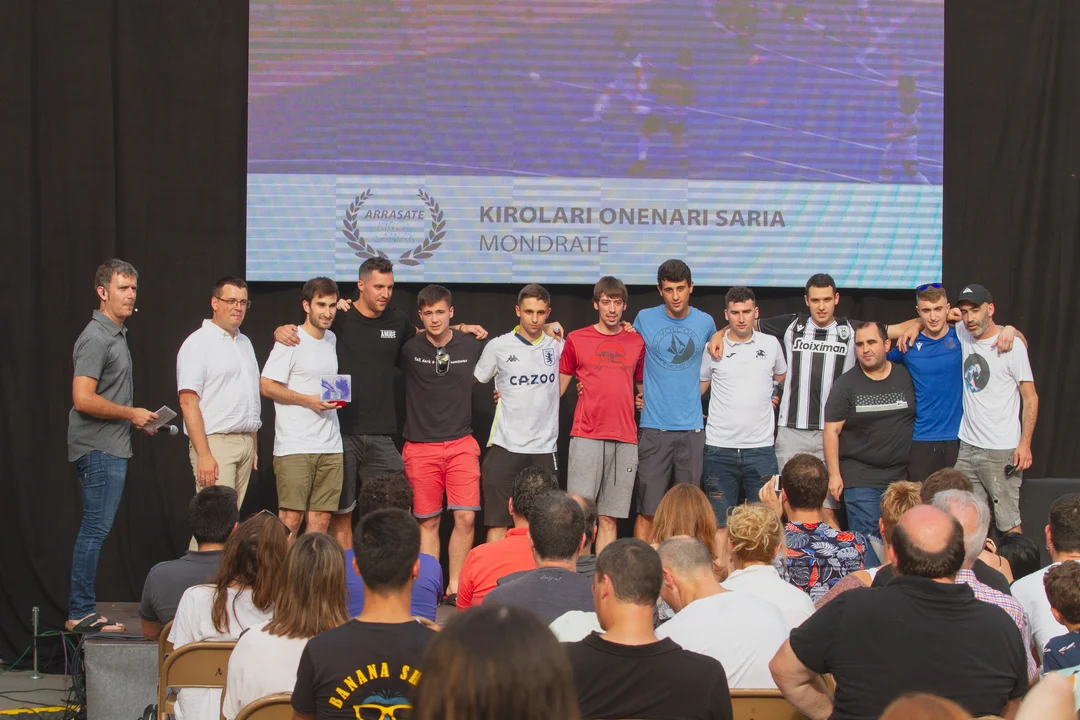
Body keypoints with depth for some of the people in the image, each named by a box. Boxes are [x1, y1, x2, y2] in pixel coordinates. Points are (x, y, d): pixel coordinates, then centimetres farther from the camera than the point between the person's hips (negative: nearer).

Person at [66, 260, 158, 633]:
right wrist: (132, 413, -13)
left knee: (95, 529, 11)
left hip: (112, 448, 10)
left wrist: (136, 417, 15)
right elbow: (83, 399, -23)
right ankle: (80, 613, -6)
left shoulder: (117, 334, 17)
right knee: (96, 529, -9)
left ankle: (81, 611, 15)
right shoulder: (96, 338, -14)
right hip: (99, 449, -10)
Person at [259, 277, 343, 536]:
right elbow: (266, 386, -9)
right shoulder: (291, 340, -6)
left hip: (330, 446, 7)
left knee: (322, 518, 4)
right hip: (295, 446, -6)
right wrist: (309, 400, -15)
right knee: (291, 517, -9)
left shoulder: (332, 339, 15)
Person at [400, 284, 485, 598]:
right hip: (420, 446, 0)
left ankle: (455, 585, 2)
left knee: (466, 517, -8)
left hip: (461, 444, 1)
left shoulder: (472, 346, 2)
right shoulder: (409, 349, -1)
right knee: (428, 521, 4)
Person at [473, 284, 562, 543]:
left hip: (544, 447, 2)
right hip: (505, 446, -2)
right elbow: (472, 381, 13)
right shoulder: (498, 346, 2)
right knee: (498, 521, -3)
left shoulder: (558, 345, 6)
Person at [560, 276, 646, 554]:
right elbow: (558, 387, 11)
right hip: (586, 437, -2)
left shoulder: (636, 342, 13)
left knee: (609, 518, 4)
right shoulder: (576, 340, 6)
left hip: (625, 440, 2)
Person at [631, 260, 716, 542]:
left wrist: (695, 397, 13)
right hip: (654, 427, -2)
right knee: (648, 510, -5)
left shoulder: (706, 322, 6)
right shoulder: (644, 319, 1)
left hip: (692, 428, 2)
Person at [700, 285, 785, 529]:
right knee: (720, 524, 1)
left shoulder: (771, 344, 7)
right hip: (720, 448, -1)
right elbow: (698, 388, 12)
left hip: (760, 447, 1)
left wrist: (774, 397, 11)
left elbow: (781, 377, 25)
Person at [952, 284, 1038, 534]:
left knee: (1008, 521, -5)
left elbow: (1031, 398, -6)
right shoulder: (963, 335, 6)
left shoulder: (1011, 345, -8)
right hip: (968, 448, 6)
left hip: (1001, 451, -6)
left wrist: (1025, 443, -13)